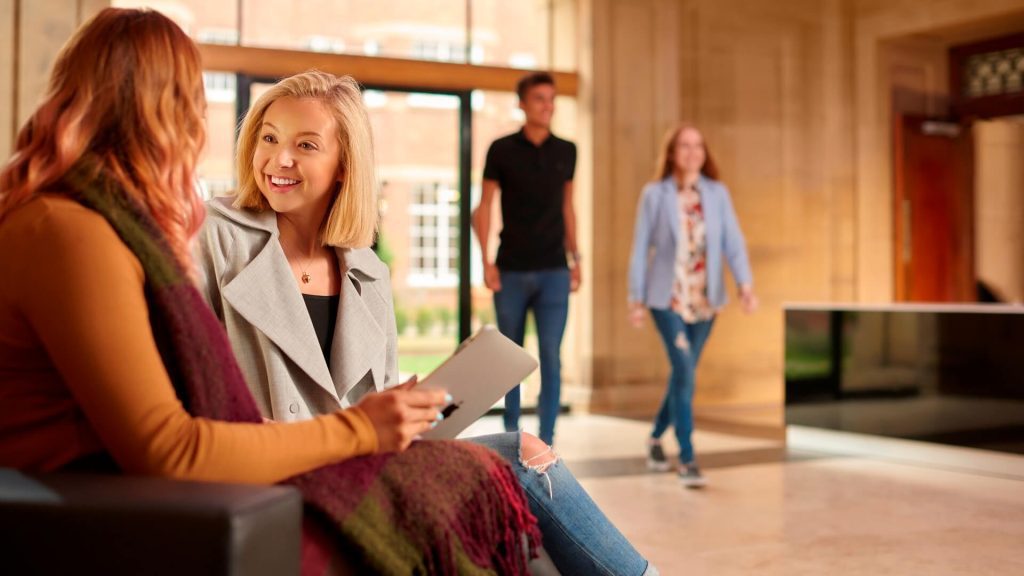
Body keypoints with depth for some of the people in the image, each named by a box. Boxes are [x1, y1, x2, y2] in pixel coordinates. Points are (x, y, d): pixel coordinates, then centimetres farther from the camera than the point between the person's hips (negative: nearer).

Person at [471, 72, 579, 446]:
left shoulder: (565, 151, 7)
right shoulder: (502, 150, 0)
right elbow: (484, 207, 2)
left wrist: (576, 258, 11)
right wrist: (486, 260, -6)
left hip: (553, 271, 1)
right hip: (511, 271, -1)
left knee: (551, 357, -7)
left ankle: (545, 442, -3)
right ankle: (511, 435, 23)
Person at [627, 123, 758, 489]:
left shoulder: (717, 193, 3)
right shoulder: (655, 194, -3)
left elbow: (733, 242, -2)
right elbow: (641, 247, -1)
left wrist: (745, 284, -16)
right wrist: (636, 298, -3)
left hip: (705, 299, 4)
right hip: (668, 297, -3)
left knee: (682, 374, 12)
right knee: (685, 373, -13)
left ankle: (656, 437, 34)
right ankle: (687, 459, -6)